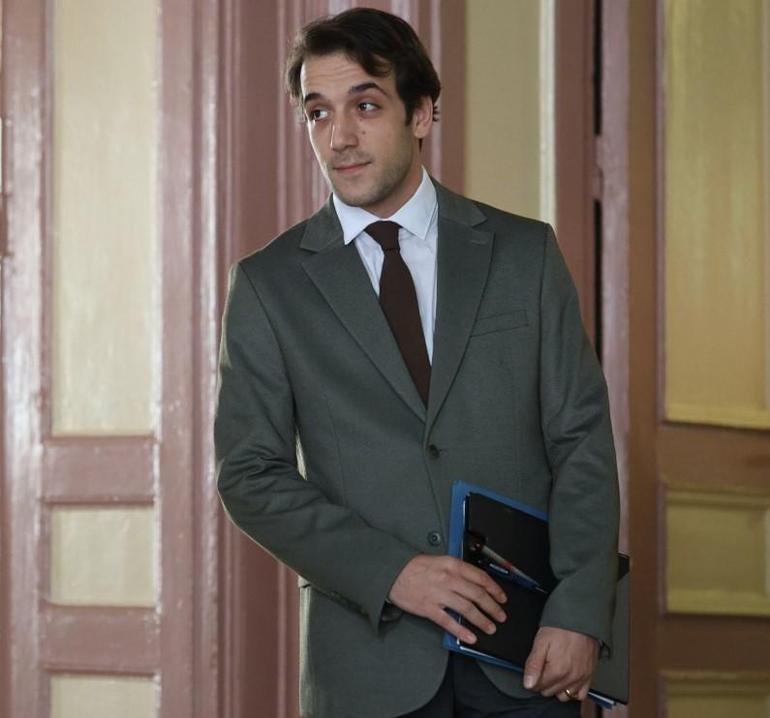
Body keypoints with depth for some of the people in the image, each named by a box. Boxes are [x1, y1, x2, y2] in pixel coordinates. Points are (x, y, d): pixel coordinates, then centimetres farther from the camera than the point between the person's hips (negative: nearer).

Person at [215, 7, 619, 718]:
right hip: (371, 655, 0)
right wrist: (390, 573, -14)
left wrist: (578, 613, -10)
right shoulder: (268, 284, 3)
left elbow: (581, 440, 2)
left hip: (527, 650, 1)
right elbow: (251, 475, 0)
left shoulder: (525, 252, 5)